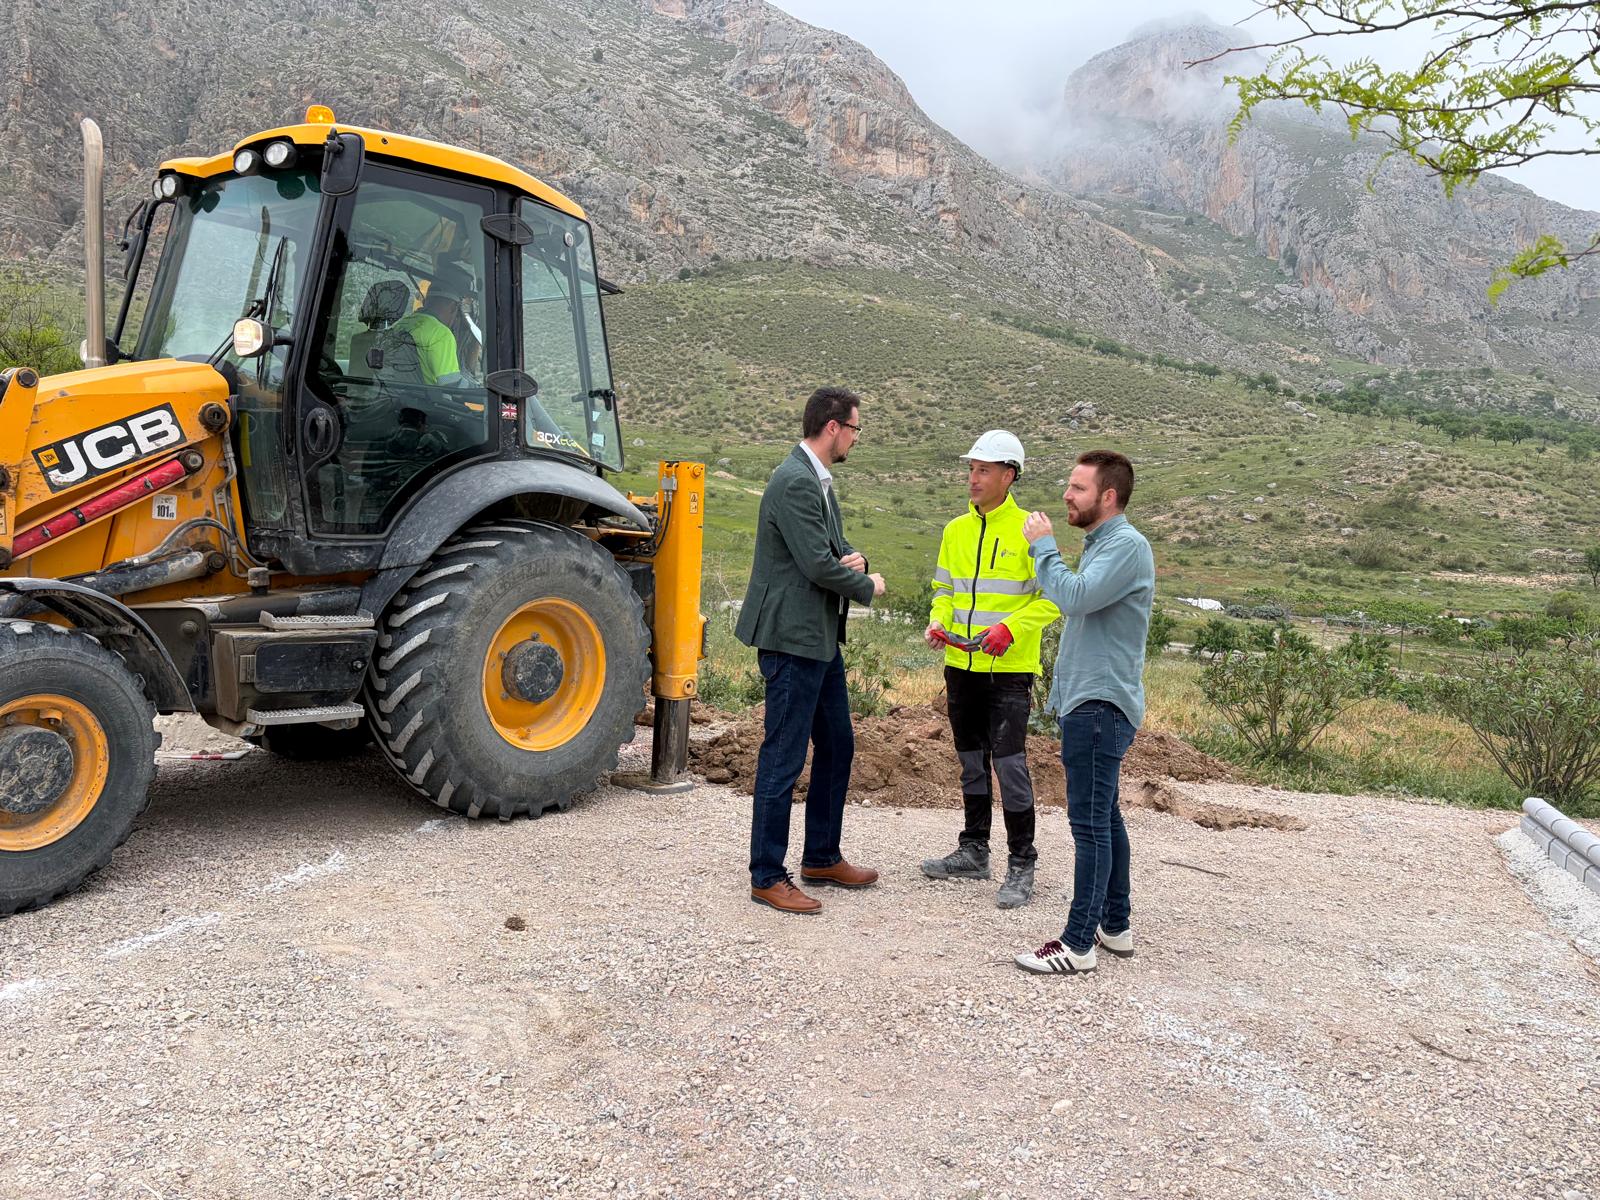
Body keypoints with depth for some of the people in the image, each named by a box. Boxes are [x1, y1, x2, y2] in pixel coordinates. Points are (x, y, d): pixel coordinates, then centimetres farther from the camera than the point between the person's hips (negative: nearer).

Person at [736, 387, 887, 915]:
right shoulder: (795, 482, -18)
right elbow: (817, 564, -23)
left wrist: (853, 557, -5)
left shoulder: (819, 480, 14)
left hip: (822, 637, 11)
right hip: (793, 637, -11)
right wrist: (868, 586, -6)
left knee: (836, 745, 18)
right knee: (783, 758, -2)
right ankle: (767, 876, 9)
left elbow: (834, 548, 19)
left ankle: (822, 858, 31)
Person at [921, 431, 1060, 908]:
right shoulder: (956, 531, 9)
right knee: (971, 760, 15)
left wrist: (1011, 627, -21)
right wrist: (938, 621, -1)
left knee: (1009, 762, -7)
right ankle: (974, 851, 28)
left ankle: (1021, 865, 5)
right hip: (961, 666, 6)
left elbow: (1053, 597, -9)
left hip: (1009, 670, -6)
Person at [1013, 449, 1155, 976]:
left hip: (1100, 705, -11)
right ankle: (1115, 926, 27)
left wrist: (1043, 546, -13)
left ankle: (1078, 943, -1)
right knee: (1103, 817, 16)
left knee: (1091, 822, -6)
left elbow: (1074, 596, -27)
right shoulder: (1100, 544, 18)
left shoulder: (1127, 546, -14)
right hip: (1088, 701, 11)